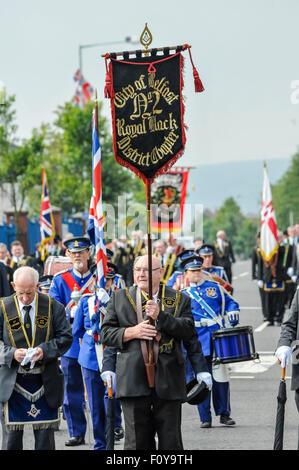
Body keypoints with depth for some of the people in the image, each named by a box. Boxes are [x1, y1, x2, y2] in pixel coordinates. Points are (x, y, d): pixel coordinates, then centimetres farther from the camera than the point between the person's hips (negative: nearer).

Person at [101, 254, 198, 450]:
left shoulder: (179, 300, 9)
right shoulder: (120, 298, 12)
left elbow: (188, 331, -4)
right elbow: (106, 333, 8)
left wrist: (160, 315, -13)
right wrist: (131, 332, -8)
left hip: (168, 382, 0)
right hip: (134, 381, 0)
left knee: (171, 441, 3)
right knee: (137, 442, 2)